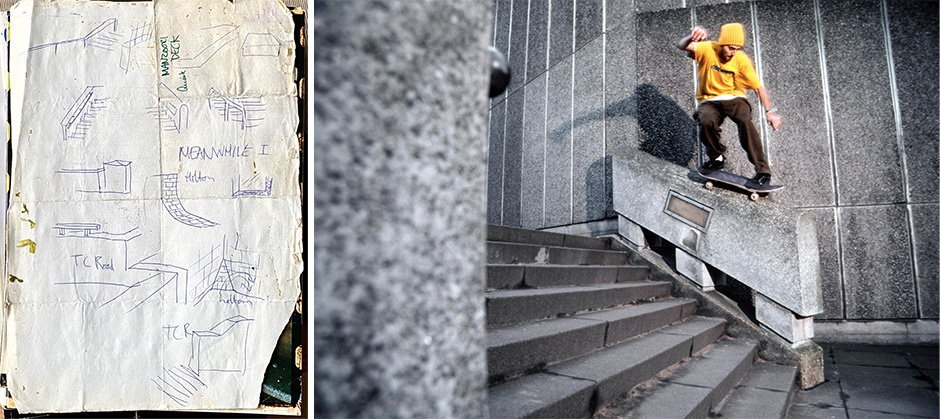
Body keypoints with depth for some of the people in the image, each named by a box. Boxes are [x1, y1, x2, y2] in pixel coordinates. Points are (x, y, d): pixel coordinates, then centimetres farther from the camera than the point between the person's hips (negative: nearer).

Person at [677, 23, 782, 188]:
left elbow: (759, 86, -2)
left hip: (734, 98, 0)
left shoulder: (742, 59, -8)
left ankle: (763, 171, -25)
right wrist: (693, 37, -53)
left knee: (745, 120, -32)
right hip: (710, 100, 0)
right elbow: (683, 46, -29)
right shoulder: (708, 50, -11)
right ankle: (716, 158, -2)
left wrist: (770, 111, -9)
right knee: (706, 121, -34)